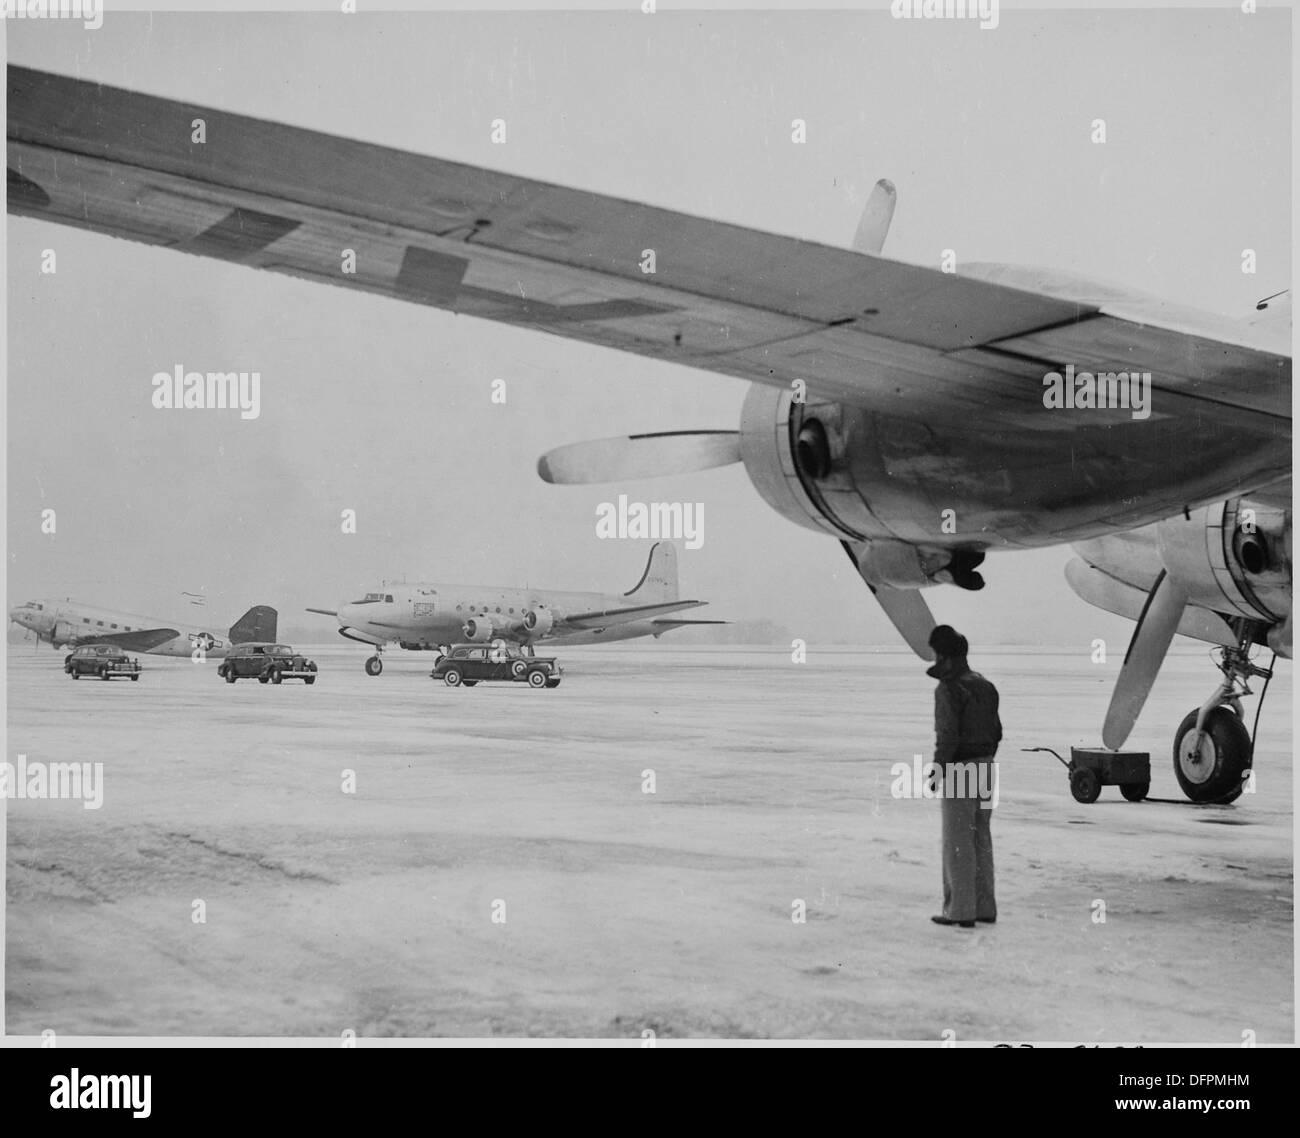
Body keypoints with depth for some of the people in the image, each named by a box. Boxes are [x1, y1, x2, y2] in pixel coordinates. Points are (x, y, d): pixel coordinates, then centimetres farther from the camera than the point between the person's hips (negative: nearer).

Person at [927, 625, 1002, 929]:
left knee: (957, 841, -4)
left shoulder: (948, 689, -14)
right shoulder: (985, 686, 13)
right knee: (980, 838, 13)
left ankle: (960, 910, -3)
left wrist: (937, 768, -13)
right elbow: (995, 730, 15)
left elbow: (948, 735, -20)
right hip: (985, 767, 8)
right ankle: (984, 907, 16)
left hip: (959, 768, -8)